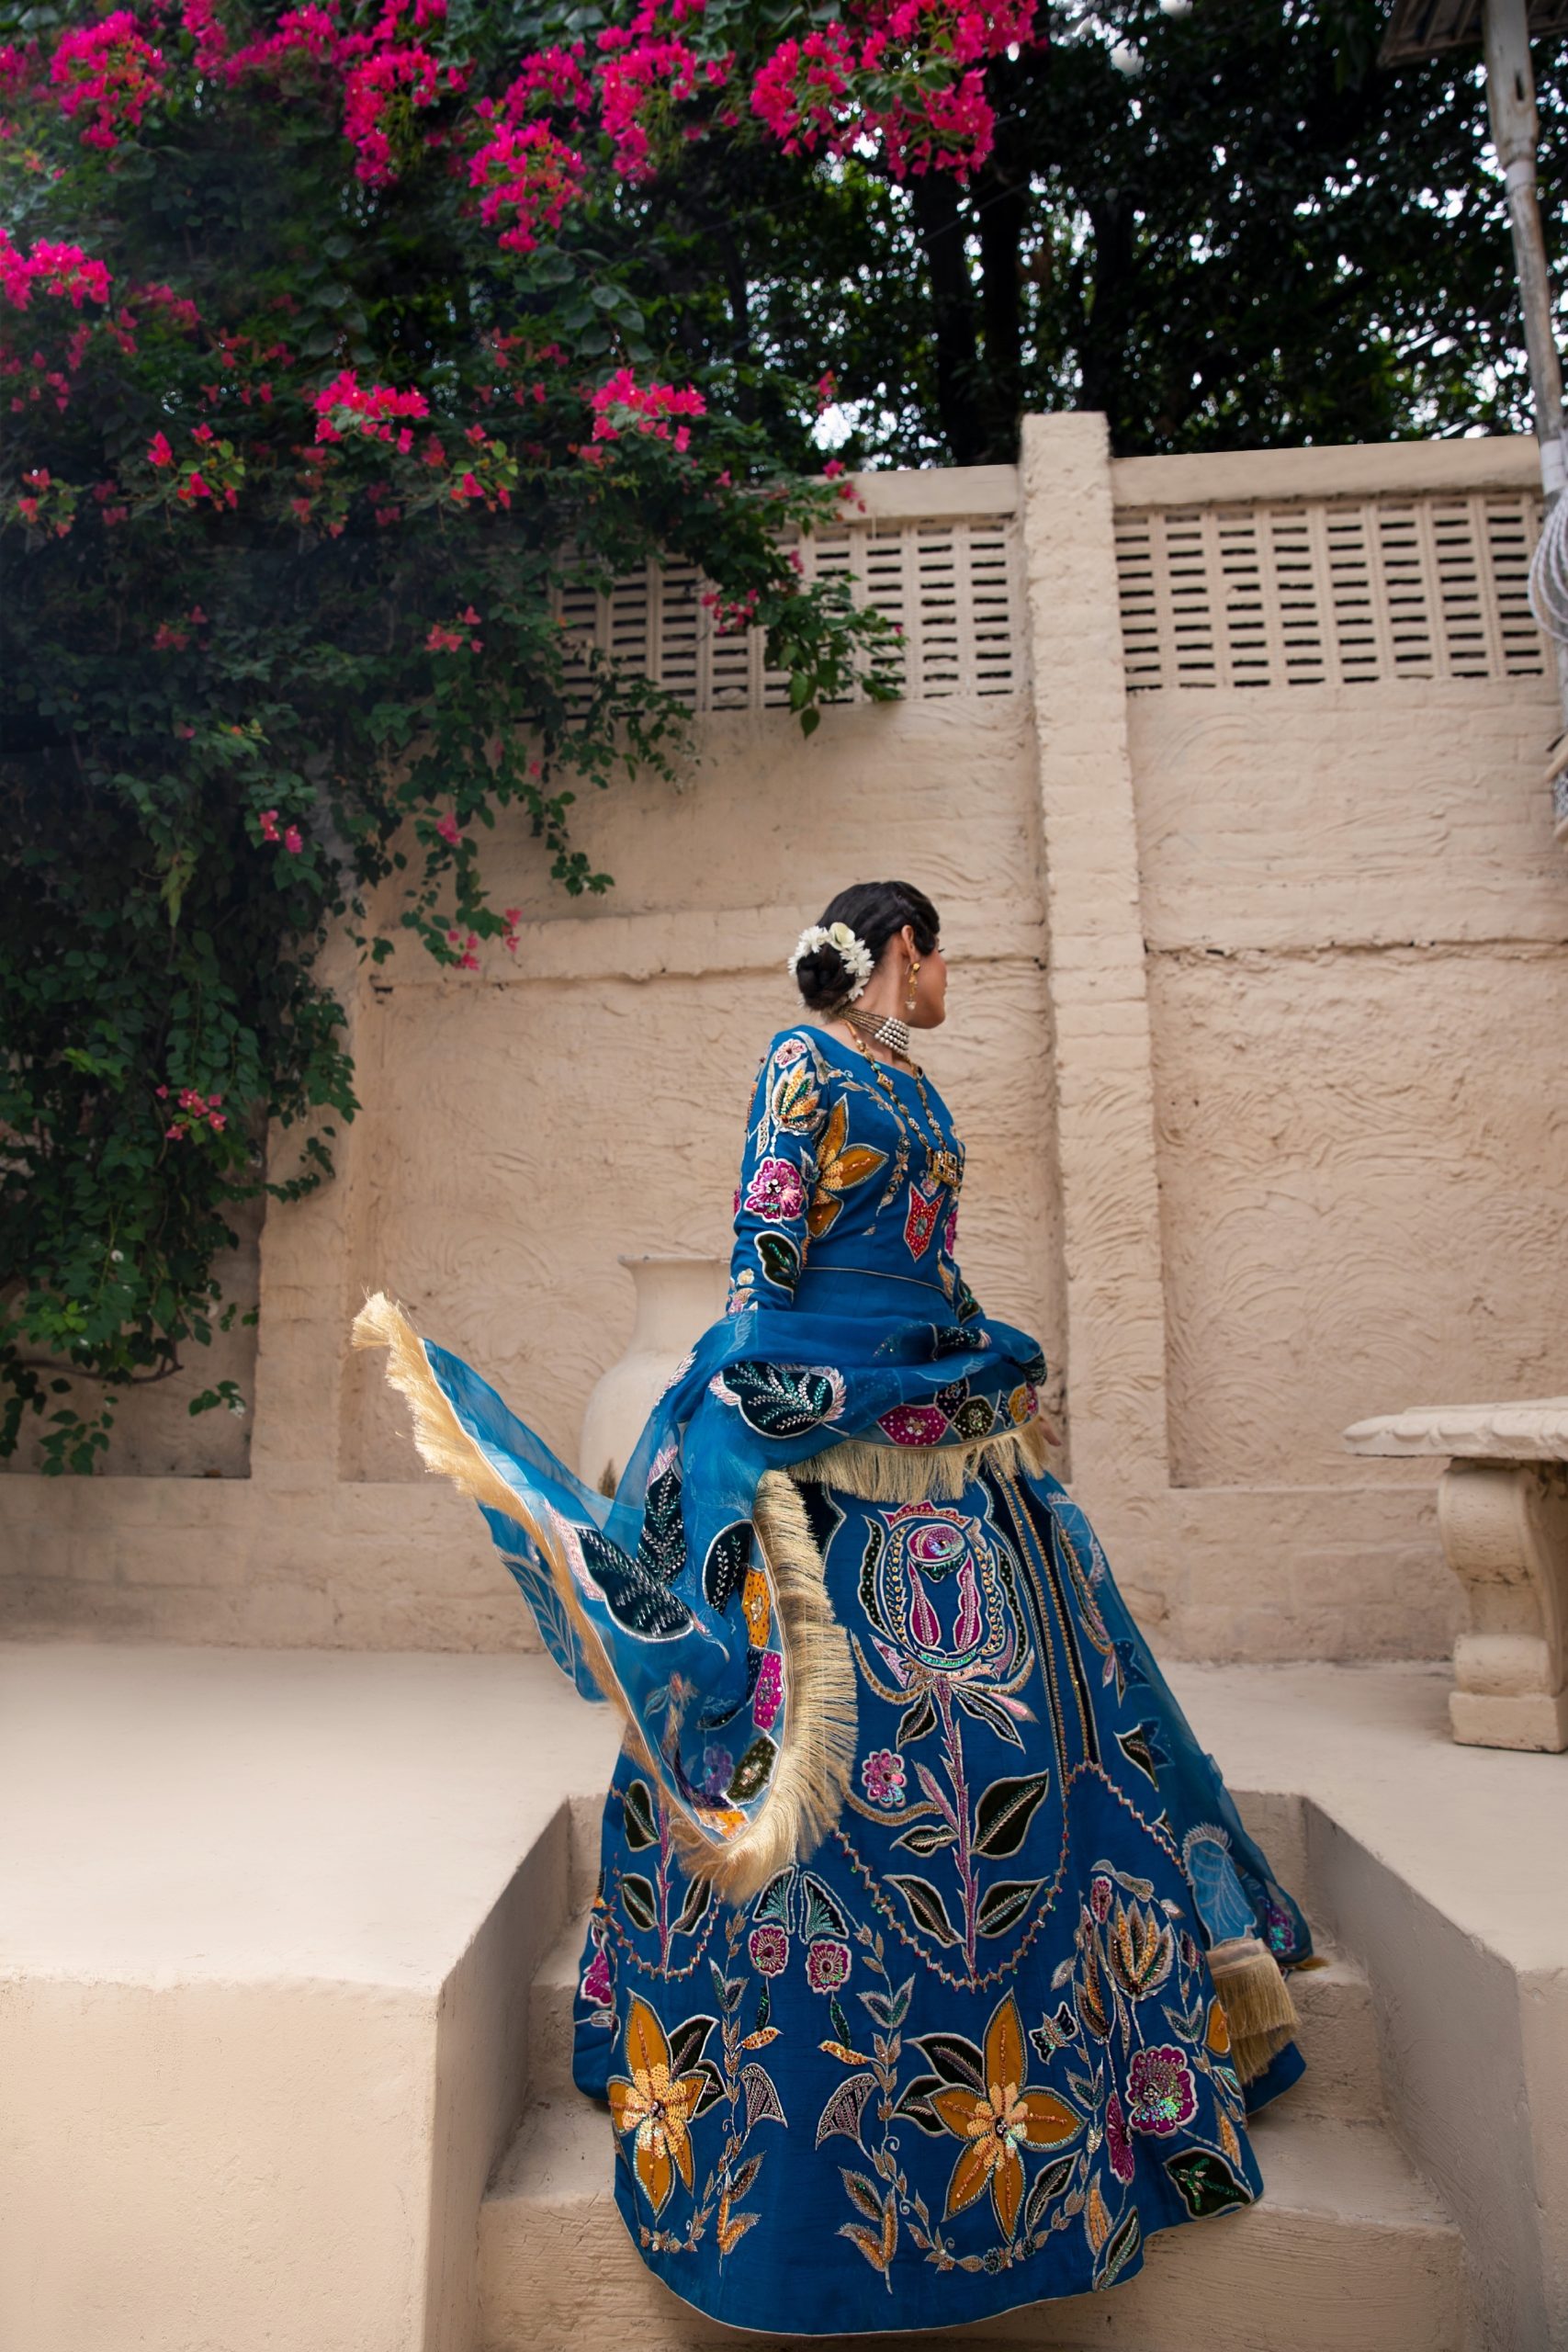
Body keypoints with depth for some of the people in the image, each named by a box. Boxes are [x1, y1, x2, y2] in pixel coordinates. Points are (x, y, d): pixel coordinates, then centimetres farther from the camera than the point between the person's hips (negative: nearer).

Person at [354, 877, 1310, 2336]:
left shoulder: (911, 1083, 19)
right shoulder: (806, 1060, -5)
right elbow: (768, 1240, -12)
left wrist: (1003, 1387, 22)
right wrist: (750, 1409, -17)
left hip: (946, 1435, 9)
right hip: (832, 1425, -9)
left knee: (994, 1721, 13)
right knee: (843, 1717, -4)